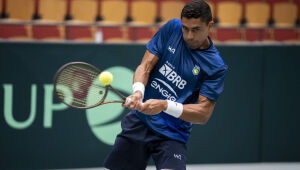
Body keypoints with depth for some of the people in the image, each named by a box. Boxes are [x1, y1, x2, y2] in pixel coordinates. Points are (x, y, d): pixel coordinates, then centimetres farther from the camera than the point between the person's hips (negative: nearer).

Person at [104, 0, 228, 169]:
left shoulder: (216, 66, -11)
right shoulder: (172, 28, -1)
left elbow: (204, 113, -15)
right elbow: (146, 65, -3)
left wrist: (165, 106, -28)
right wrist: (138, 91, -24)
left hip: (172, 135, -3)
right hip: (139, 121, 3)